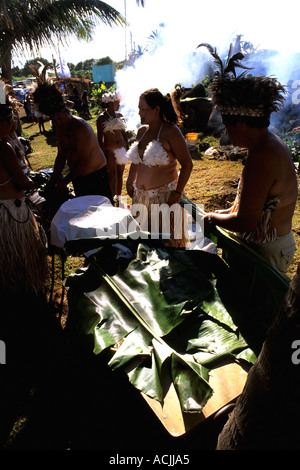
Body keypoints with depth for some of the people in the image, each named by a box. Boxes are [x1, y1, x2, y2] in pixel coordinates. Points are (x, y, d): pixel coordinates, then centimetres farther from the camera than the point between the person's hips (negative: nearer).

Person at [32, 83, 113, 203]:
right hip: (77, 177, 8)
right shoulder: (60, 128, 5)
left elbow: (83, 161, -23)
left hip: (96, 176, -8)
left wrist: (65, 181, -19)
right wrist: (53, 179, 2)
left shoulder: (82, 128, -20)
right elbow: (61, 155, 12)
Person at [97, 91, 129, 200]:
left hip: (121, 150, 5)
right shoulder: (102, 118, -6)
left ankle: (118, 196, 25)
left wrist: (127, 148, 13)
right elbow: (100, 138, -7)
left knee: (119, 175, 12)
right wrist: (103, 153, -11)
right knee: (110, 177, 2)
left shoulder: (119, 116, 10)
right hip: (110, 151, -5)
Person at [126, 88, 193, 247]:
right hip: (140, 195, 6)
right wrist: (130, 183, 14)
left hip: (164, 194, -6)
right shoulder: (142, 131, 9)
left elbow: (187, 164, -11)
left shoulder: (171, 131, -10)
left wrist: (178, 193, -16)